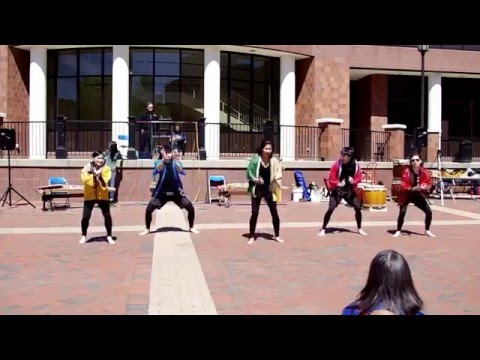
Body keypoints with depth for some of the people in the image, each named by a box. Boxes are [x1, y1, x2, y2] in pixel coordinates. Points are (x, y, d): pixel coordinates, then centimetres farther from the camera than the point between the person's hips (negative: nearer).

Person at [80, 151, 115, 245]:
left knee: (107, 216, -2)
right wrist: (94, 174, -26)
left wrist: (99, 175, -29)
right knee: (86, 217, -2)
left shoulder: (106, 169, -6)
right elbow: (85, 180, -22)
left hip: (102, 196, 0)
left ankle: (109, 236, 12)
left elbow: (105, 181, -18)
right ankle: (84, 236, 18)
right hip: (89, 196, 0)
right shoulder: (87, 168, -7)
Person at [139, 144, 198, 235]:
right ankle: (147, 229, 12)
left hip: (177, 192, 0)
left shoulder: (176, 162, -10)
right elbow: (159, 169, -34)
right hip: (162, 193, 0)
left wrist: (175, 159, -52)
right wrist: (163, 158, -52)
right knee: (149, 209, -11)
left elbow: (180, 170, -33)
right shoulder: (160, 163, -10)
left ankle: (191, 227, 14)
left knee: (191, 208, -10)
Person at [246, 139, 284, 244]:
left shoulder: (274, 161, -2)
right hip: (257, 189, -2)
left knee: (274, 213, 3)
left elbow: (277, 175, -2)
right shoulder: (255, 159, -8)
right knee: (254, 213, 0)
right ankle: (252, 236, 13)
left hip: (269, 189, 2)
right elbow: (249, 173, -4)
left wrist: (278, 182, -21)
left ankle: (277, 236, 19)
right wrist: (256, 179, -21)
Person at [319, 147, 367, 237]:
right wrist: (338, 184, -30)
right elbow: (332, 179, -12)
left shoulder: (356, 164, -8)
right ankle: (323, 229, -1)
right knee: (331, 208, -13)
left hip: (349, 189, 4)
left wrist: (353, 181, -19)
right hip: (337, 189, -3)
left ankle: (359, 229, 24)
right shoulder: (337, 164, -17)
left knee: (358, 207, 4)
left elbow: (359, 177, 1)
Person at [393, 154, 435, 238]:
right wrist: (412, 189, -40)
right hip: (406, 195, -4)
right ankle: (398, 231, -3)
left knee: (429, 211, 0)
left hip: (418, 195, 4)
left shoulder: (424, 172, -9)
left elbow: (429, 182, 0)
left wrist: (425, 187, -22)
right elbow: (403, 186, -24)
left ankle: (427, 231, 20)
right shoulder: (407, 172, -21)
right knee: (402, 212, -21)